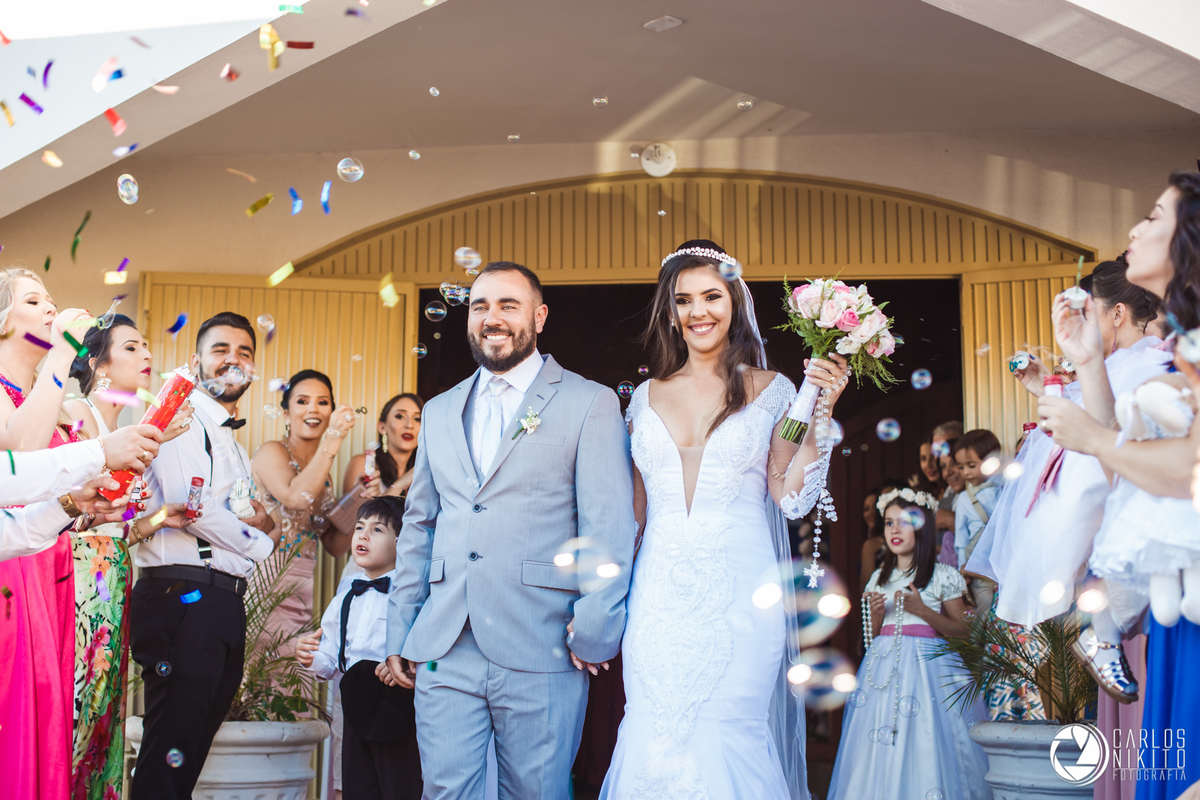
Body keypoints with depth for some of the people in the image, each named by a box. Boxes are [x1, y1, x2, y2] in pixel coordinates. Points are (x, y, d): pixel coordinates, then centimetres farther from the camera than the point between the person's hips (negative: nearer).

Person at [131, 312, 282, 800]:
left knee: (193, 748, 9)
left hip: (223, 604, 9)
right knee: (170, 748, -10)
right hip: (182, 598, -9)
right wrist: (261, 543, -3)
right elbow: (189, 504, -16)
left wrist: (260, 521, 6)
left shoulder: (233, 444, 25)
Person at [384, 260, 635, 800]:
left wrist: (594, 632, -10)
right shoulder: (440, 412, 17)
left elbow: (609, 528, -5)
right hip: (445, 654, 4)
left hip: (541, 654, -4)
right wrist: (400, 631, 15)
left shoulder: (591, 404, 1)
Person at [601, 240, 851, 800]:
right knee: (655, 747, 1)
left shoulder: (771, 391, 4)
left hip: (739, 595, -2)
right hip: (659, 600, 3)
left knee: (726, 744, -4)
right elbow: (633, 508, 14)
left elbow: (792, 498, -1)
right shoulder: (648, 396, 11)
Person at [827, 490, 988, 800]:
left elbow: (963, 631, -3)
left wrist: (923, 611, -12)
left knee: (925, 747, -10)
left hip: (927, 669, -4)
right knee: (881, 753, 0)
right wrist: (876, 615, -2)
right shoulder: (879, 578, 14)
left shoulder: (942, 576, 1)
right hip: (883, 668, 4)